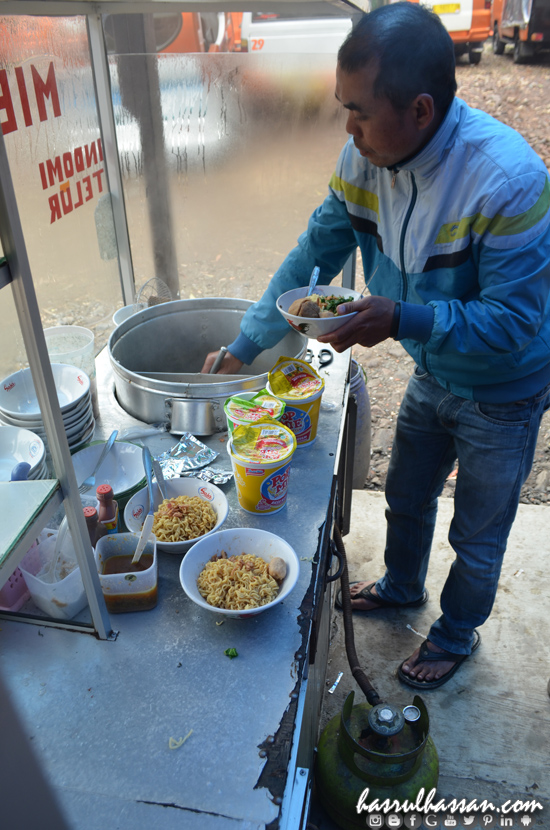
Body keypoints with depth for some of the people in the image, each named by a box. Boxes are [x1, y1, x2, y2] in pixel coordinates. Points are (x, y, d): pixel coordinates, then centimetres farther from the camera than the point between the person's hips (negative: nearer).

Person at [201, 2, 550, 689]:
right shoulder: (366, 156, -14)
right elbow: (313, 256, -6)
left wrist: (402, 318, -42)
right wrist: (242, 350, -5)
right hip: (432, 374, 6)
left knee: (477, 535, 14)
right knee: (406, 499, 24)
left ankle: (457, 634, 44)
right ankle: (402, 586, 55)